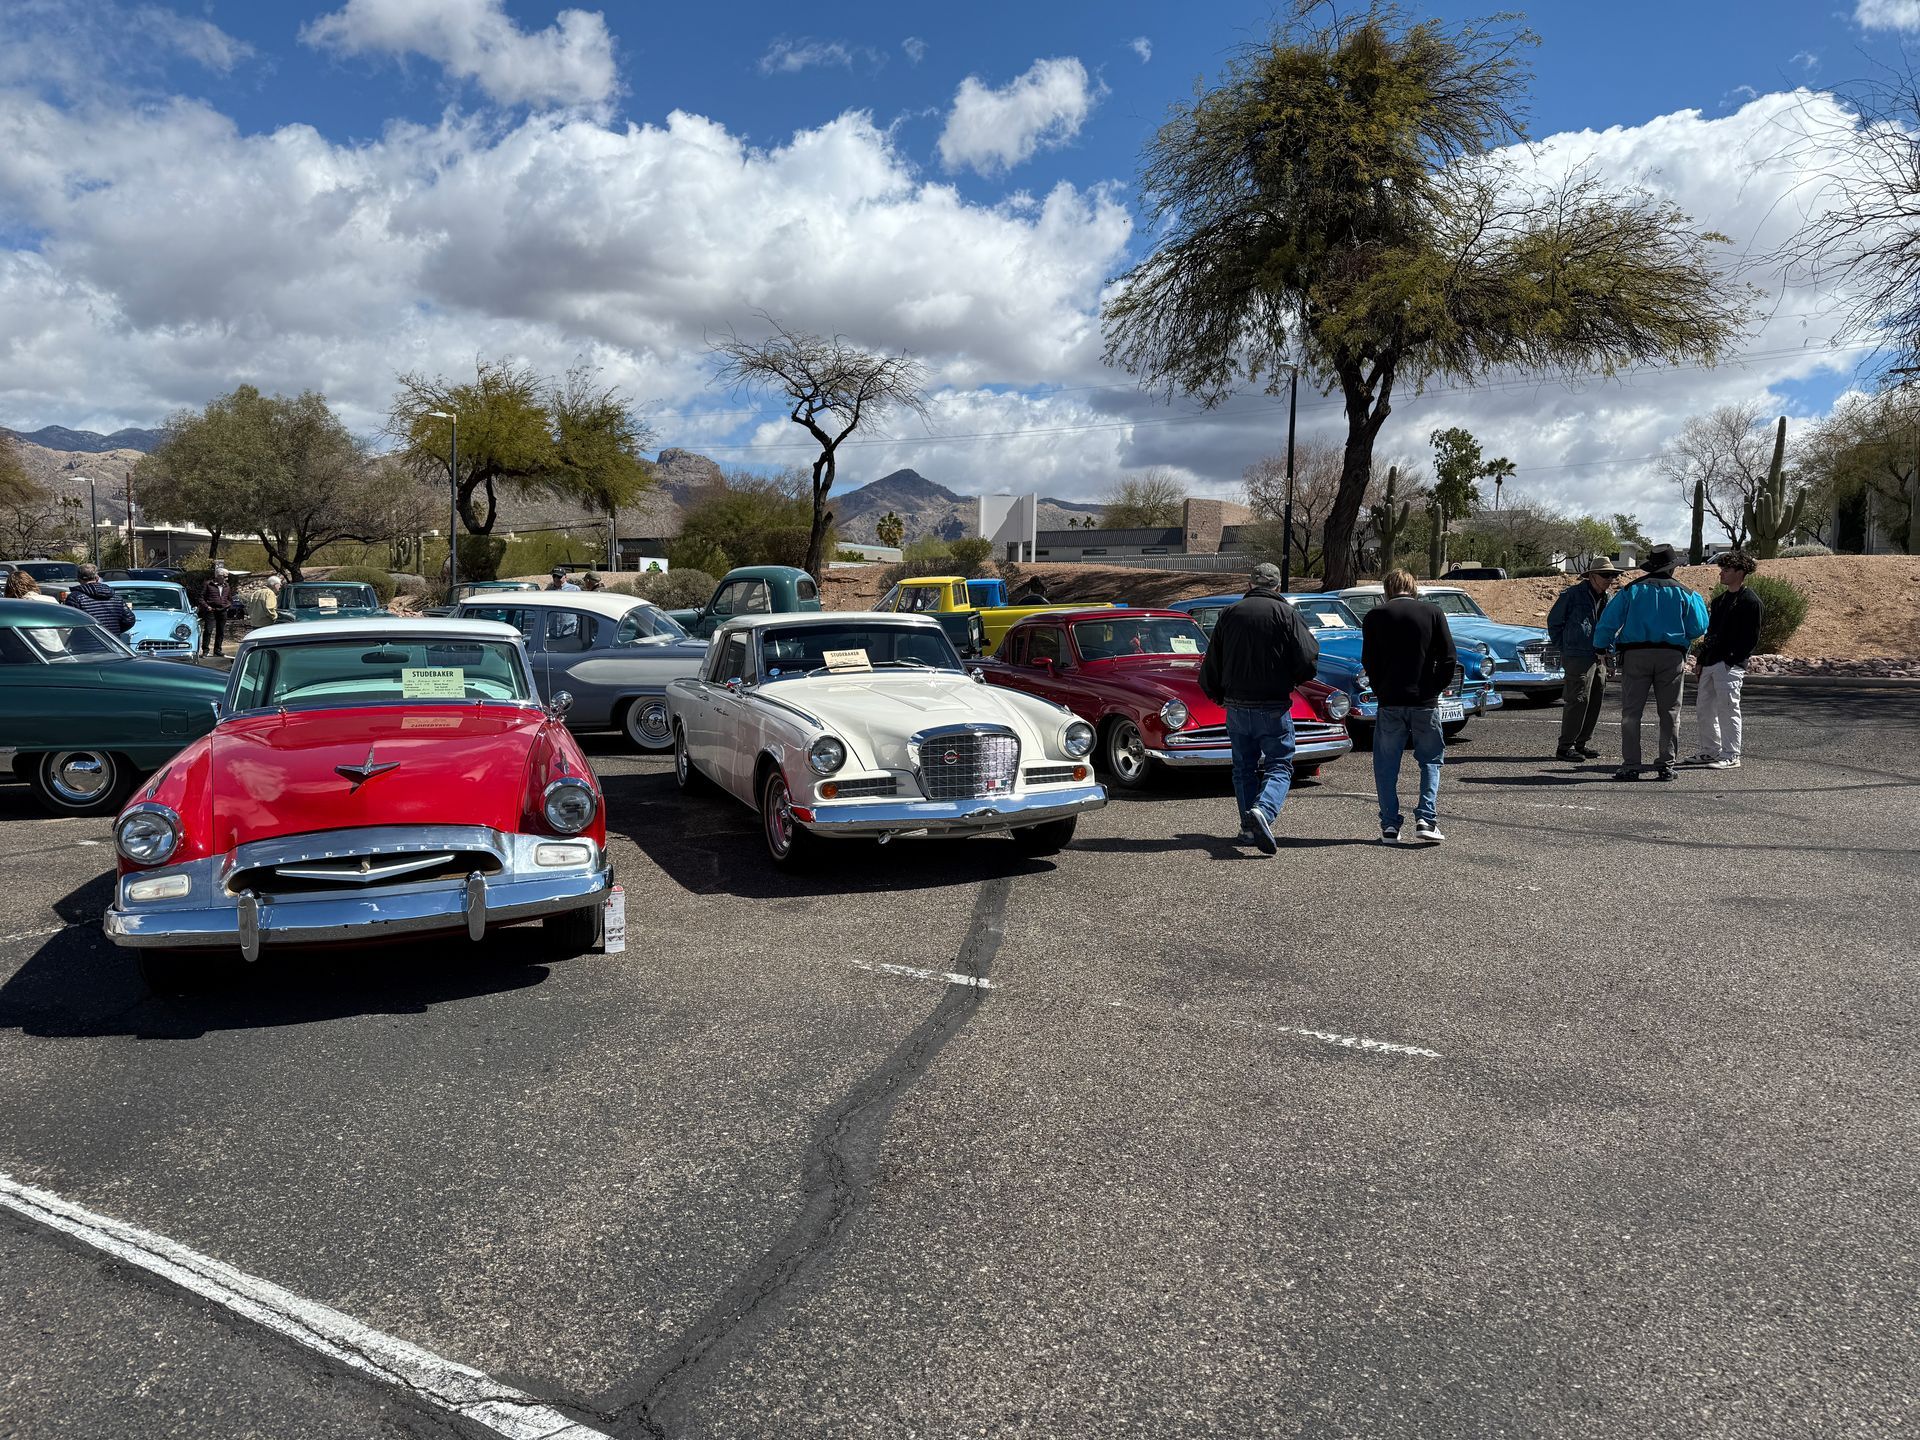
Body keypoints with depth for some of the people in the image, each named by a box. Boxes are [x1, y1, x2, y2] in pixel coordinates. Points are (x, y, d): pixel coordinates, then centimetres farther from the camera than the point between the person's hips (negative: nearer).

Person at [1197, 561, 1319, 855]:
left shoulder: (1230, 614, 7)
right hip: (1273, 706, -4)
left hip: (1236, 706, 4)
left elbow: (1210, 665, 9)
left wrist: (1217, 696, 25)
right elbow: (1307, 660, -11)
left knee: (1244, 768, 15)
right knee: (1279, 766, 2)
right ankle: (1262, 810, -23)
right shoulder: (1286, 613, -5)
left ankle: (1249, 829, 13)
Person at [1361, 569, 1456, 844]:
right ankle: (1426, 819, 0)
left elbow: (1369, 661, 2)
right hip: (1425, 702, 0)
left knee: (1386, 765, 9)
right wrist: (1436, 688, 9)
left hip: (1390, 702, 0)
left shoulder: (1375, 616, 2)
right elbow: (1448, 658, -2)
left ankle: (1390, 826, 6)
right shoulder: (1433, 612, 2)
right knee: (1430, 761, 13)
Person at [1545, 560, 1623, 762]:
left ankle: (1583, 743, 19)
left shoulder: (1606, 599, 16)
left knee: (1595, 701, 9)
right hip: (1579, 657, -8)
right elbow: (1553, 621, -1)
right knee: (1579, 700, -10)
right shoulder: (1572, 594, -6)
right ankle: (1565, 747, -5)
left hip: (1599, 658, 8)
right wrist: (1563, 648, -2)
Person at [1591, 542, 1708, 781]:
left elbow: (1608, 622, 1)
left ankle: (1631, 766, -4)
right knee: (1670, 713, 9)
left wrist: (1602, 647, 14)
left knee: (1631, 712, 0)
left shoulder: (1631, 590, 3)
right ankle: (1667, 765, 9)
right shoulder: (1684, 593, 6)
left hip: (1635, 654, -1)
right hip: (1672, 656, 1)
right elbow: (1699, 628, 5)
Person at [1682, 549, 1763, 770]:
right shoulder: (1719, 600, 19)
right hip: (1710, 663, 9)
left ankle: (1731, 756, -1)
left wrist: (1732, 660, -17)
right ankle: (1710, 751, 21)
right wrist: (1701, 659, 15)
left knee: (1727, 709, -7)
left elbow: (1752, 638, -11)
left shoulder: (1751, 602, -6)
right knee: (1703, 709, 11)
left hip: (1730, 666, -9)